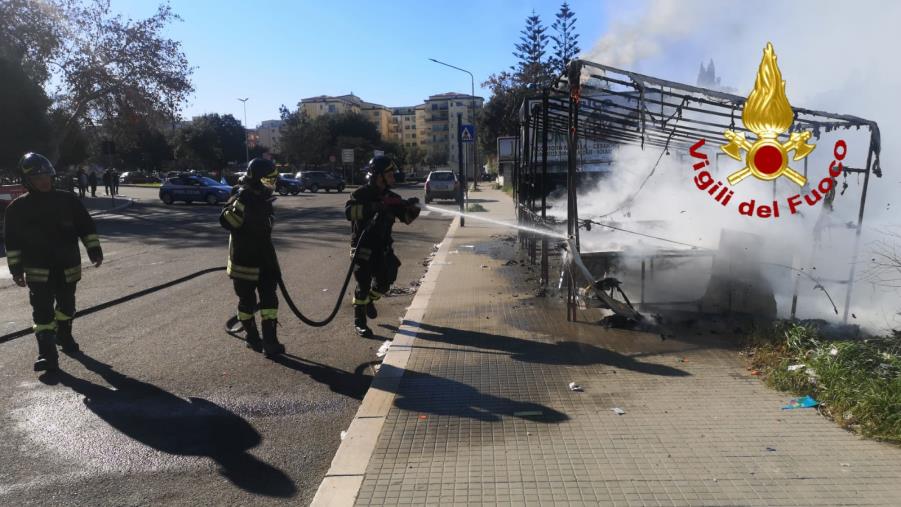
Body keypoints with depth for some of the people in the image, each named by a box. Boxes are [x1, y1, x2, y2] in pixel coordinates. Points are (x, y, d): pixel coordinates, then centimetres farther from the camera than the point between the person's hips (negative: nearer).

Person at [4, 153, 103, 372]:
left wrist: (94, 250, -4)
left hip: (68, 268, 2)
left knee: (67, 307, 18)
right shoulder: (17, 208, -4)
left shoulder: (67, 200, -2)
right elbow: (12, 242, 2)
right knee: (43, 312, -8)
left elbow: (86, 227, 3)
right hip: (38, 271, -2)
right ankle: (47, 354, -7)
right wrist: (16, 269, 0)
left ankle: (64, 337, 41)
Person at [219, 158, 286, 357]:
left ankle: (269, 342, 5)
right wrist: (238, 205, -41)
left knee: (269, 297, 2)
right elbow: (226, 222, -28)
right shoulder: (242, 197, -15)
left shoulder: (262, 197, 10)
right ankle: (252, 338, 23)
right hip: (244, 259, -7)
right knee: (248, 300, 6)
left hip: (264, 258, 7)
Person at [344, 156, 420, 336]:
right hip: (363, 246, -5)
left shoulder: (391, 197, 5)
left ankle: (369, 301, 39)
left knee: (385, 281, 8)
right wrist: (374, 207, -38)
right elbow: (349, 211, -29)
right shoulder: (361, 194, -11)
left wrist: (413, 208, -13)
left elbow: (407, 218, 8)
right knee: (363, 283, -7)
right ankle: (359, 322, 5)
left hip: (382, 247, 6)